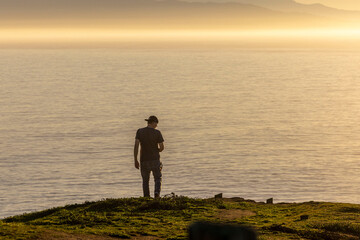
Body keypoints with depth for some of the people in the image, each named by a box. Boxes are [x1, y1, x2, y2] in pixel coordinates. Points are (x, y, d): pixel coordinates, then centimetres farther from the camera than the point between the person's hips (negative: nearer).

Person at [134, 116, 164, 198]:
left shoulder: (140, 131, -4)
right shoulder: (157, 133, -8)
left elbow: (136, 146, -10)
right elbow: (162, 147, -9)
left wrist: (135, 160, -6)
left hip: (144, 160, 1)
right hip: (155, 159, -1)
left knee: (145, 180, 16)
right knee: (158, 178, 13)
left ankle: (146, 197, 8)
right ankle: (157, 193, -11)